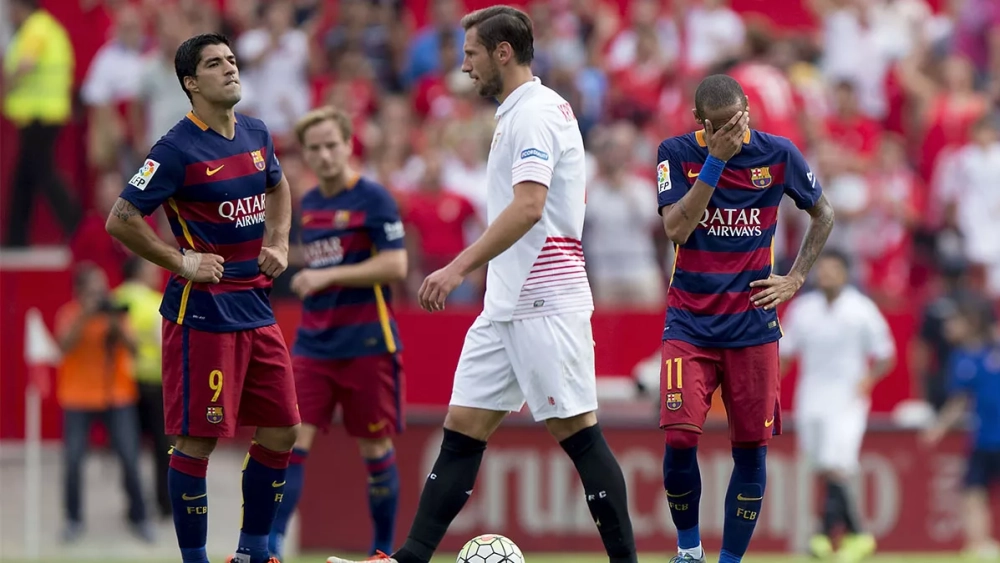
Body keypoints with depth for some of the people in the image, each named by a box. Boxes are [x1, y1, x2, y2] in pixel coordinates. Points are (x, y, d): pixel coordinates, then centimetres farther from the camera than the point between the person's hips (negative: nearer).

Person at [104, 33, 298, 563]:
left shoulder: (256, 135, 8)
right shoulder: (178, 149, -13)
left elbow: (277, 187, 30)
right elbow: (120, 220, -13)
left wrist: (278, 243, 14)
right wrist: (182, 262, -13)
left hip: (256, 304, 7)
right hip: (202, 311, -7)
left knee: (281, 431, 8)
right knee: (198, 439, -5)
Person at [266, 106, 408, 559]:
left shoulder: (373, 199, -7)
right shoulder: (309, 204, 13)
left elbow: (395, 266, -16)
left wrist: (328, 276, -19)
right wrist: (306, 280, 12)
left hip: (366, 343, -5)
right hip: (314, 345, 5)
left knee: (376, 448, 3)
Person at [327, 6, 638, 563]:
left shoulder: (536, 111, -13)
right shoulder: (520, 112, 18)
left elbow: (528, 207, -24)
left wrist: (460, 267, -26)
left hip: (543, 304, -10)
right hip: (508, 305, 10)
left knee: (578, 432, -7)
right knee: (463, 428, 5)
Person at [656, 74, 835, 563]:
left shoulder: (778, 155, -2)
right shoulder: (678, 154, -5)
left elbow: (823, 215, 14)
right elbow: (676, 229, -18)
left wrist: (796, 278, 4)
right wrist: (715, 160, -22)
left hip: (752, 323, 1)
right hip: (689, 323, -1)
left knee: (751, 447, -1)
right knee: (680, 439, -14)